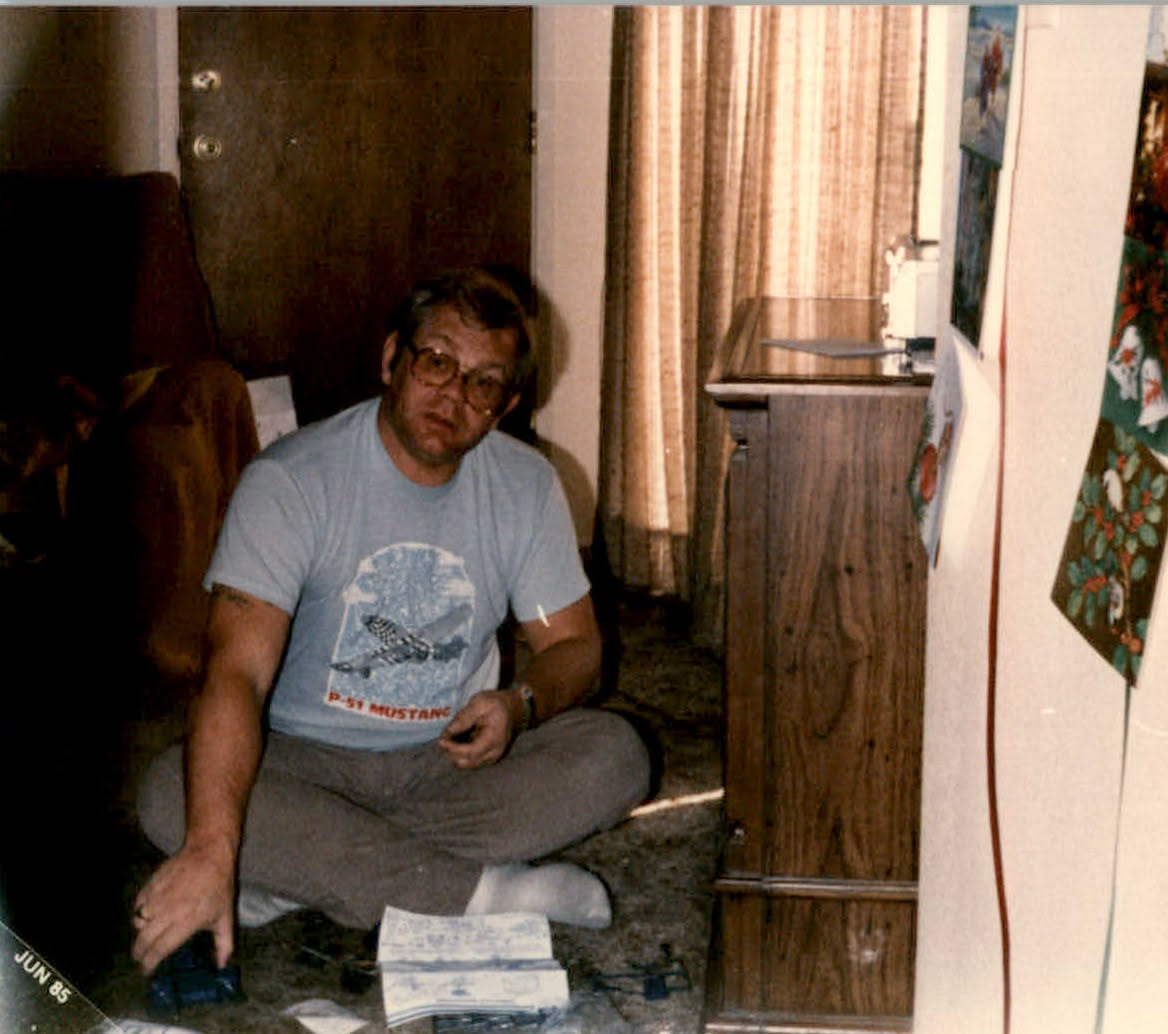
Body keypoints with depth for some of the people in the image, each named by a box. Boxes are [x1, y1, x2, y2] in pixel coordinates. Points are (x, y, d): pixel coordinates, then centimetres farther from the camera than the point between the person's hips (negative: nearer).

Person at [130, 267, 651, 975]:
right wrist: (209, 853, -42)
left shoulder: (527, 486, -3)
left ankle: (305, 871, -24)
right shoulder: (293, 478, -17)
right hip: (305, 758, -3)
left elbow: (575, 644, 5)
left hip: (454, 759, 3)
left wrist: (521, 703, -21)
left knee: (615, 754, -21)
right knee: (173, 795, -31)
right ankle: (480, 891, -29)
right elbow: (236, 673, -28)